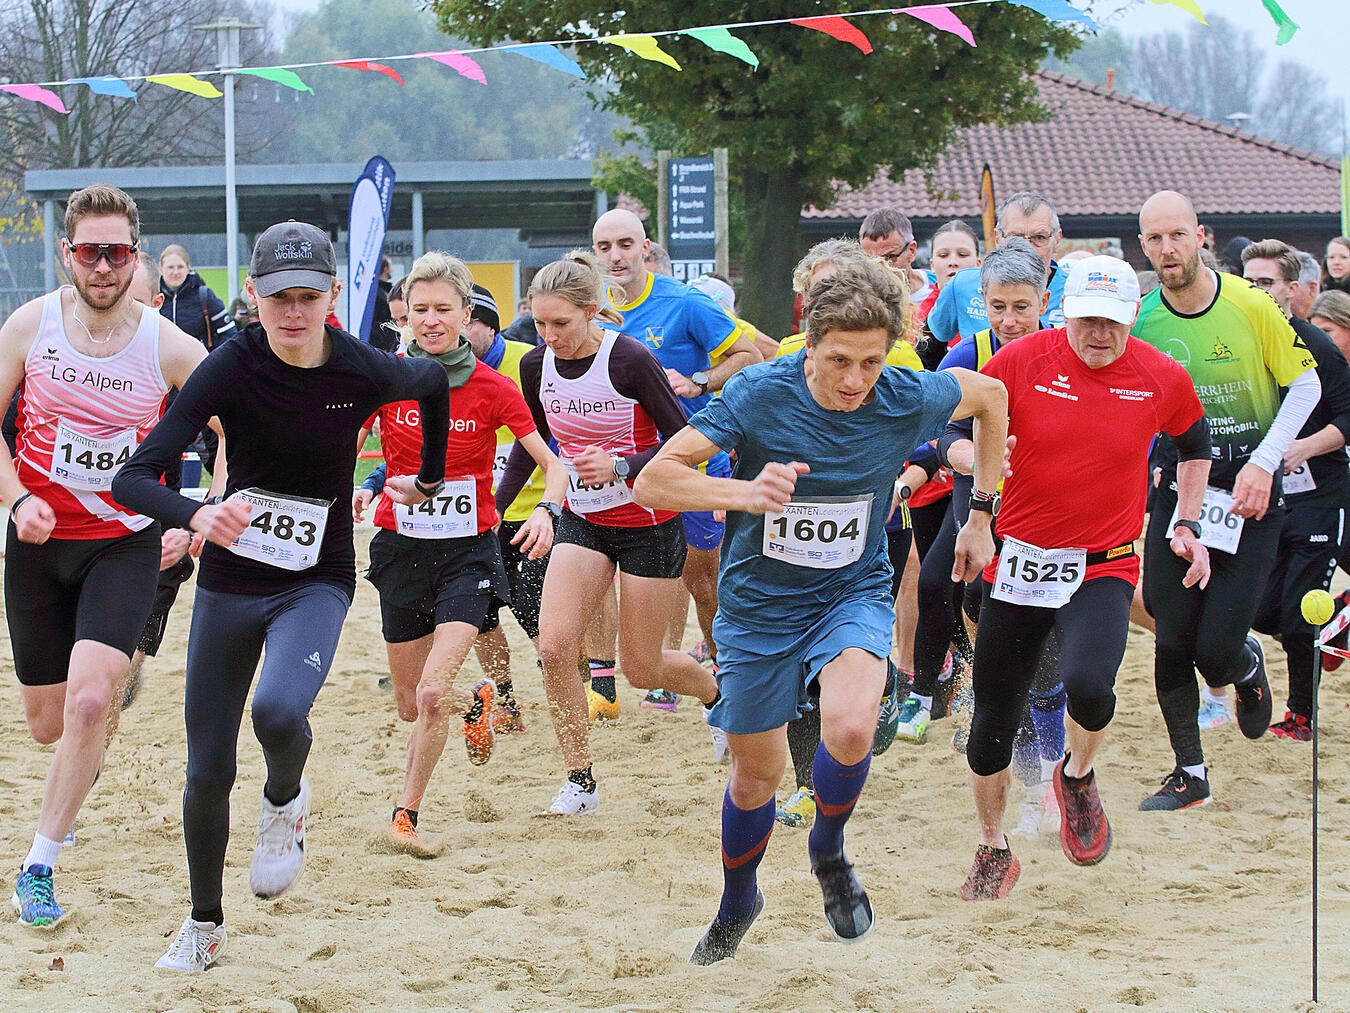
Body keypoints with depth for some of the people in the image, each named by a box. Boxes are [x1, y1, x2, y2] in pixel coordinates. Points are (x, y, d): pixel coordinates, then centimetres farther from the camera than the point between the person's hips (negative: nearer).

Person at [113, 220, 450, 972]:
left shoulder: (366, 373, -14)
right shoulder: (233, 368, -18)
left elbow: (434, 380, 12)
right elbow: (133, 477, -25)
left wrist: (431, 479, 19)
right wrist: (196, 515, -44)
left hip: (317, 580, -1)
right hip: (230, 579, 1)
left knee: (279, 712, -31)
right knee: (208, 772, 6)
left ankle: (287, 801, 5)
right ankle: (205, 924, 29)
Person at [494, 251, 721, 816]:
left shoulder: (629, 360, -20)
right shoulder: (537, 367, -4)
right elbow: (530, 446, 13)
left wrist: (620, 467, -29)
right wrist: (493, 509, 5)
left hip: (649, 523, -4)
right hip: (582, 521, 4)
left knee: (642, 669, 4)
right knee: (555, 647, -16)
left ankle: (717, 692, 38)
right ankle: (580, 781, -4)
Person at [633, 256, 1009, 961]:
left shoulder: (908, 399, -18)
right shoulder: (759, 394, -23)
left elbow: (990, 395, 6)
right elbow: (652, 482, -25)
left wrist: (982, 520, 9)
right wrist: (743, 493, -42)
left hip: (853, 594, 0)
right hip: (760, 604, 0)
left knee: (850, 729, -30)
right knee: (756, 775, 13)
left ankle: (829, 851, 3)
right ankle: (737, 904, 45)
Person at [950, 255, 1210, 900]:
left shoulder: (1161, 378, -4)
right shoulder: (1019, 361, -8)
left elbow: (1195, 443, 17)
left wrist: (1188, 525, 12)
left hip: (1104, 567, -1)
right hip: (1016, 558, 1)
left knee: (1088, 685, -29)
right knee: (993, 719, 7)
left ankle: (1078, 775, 7)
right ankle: (993, 852, 32)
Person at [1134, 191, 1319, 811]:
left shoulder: (1251, 306, -11)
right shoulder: (1139, 322, -5)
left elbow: (1306, 384, 0)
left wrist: (1263, 463, -9)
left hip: (1249, 500, -2)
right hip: (1177, 495, 2)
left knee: (1217, 652, -8)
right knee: (1172, 642, -2)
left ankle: (1249, 666, 30)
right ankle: (1189, 774, 17)